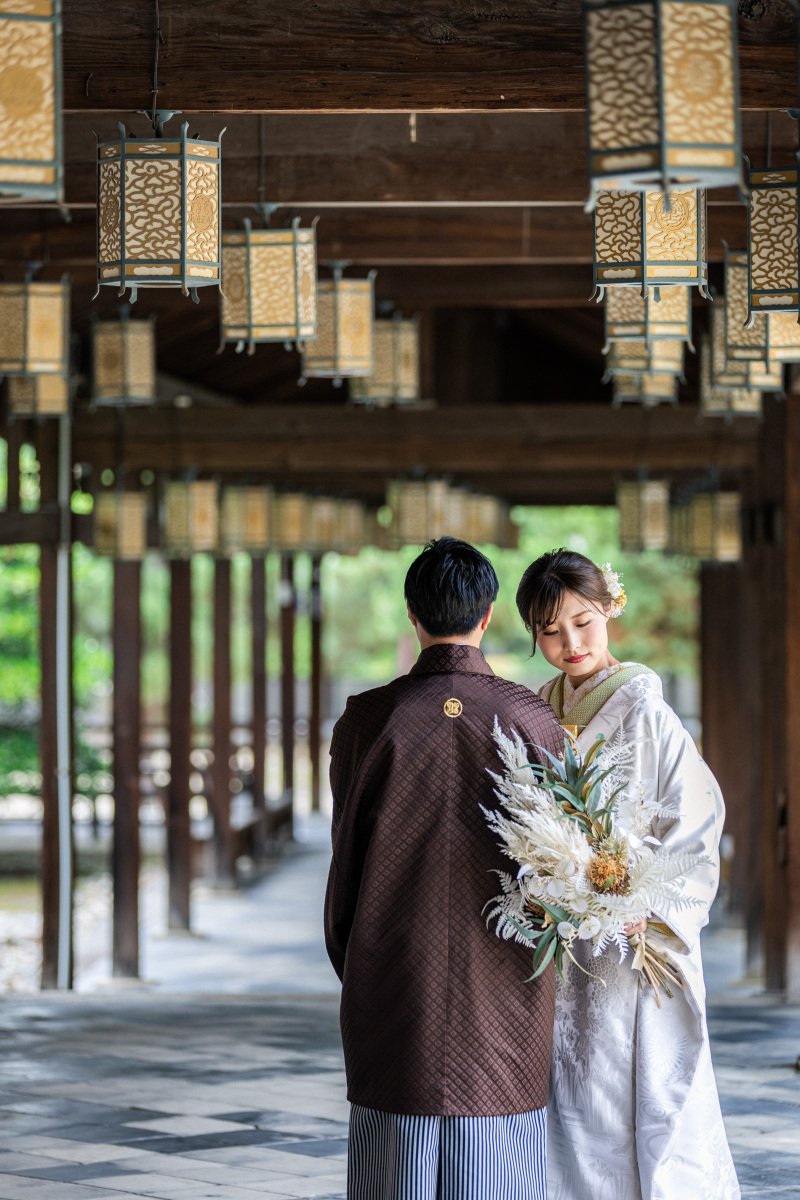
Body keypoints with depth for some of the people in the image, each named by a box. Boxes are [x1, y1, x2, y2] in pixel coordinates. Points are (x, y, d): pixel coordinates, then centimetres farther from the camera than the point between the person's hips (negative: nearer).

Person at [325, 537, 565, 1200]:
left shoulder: (367, 721, -3)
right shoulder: (533, 719, -3)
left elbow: (345, 860, 2)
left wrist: (349, 970, 14)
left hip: (393, 989, 0)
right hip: (504, 995, 0)